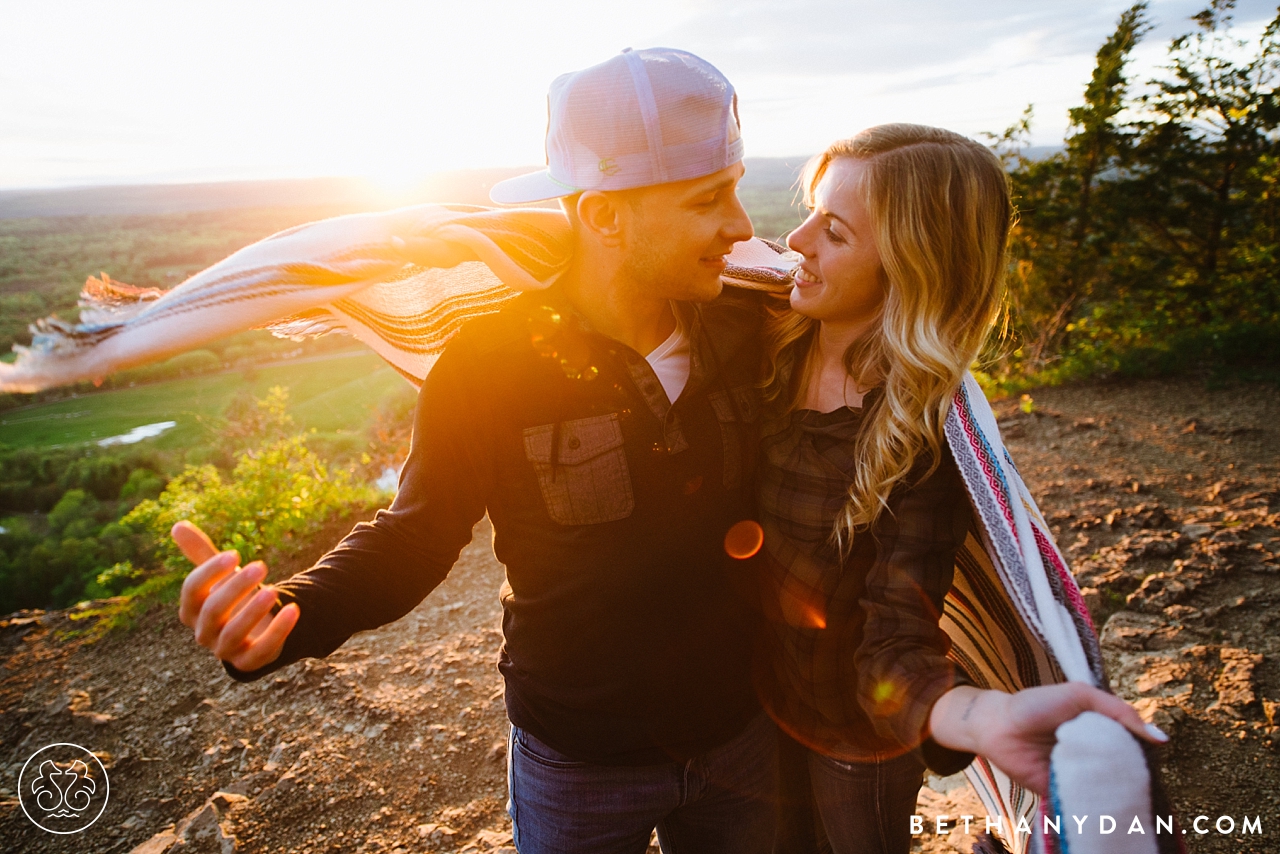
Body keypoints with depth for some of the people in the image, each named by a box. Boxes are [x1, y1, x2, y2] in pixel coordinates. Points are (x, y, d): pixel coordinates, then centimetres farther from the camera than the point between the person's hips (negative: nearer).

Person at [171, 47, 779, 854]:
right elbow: (417, 534, -12)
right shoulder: (489, 363, -21)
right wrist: (286, 612, -28)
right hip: (578, 758, -3)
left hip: (740, 728, 3)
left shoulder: (745, 328, -12)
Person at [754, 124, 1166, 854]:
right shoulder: (768, 348, -15)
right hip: (758, 687, 4)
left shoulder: (926, 436, -30)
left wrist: (985, 715, -53)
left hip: (853, 734, -4)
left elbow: (895, 646, -34)